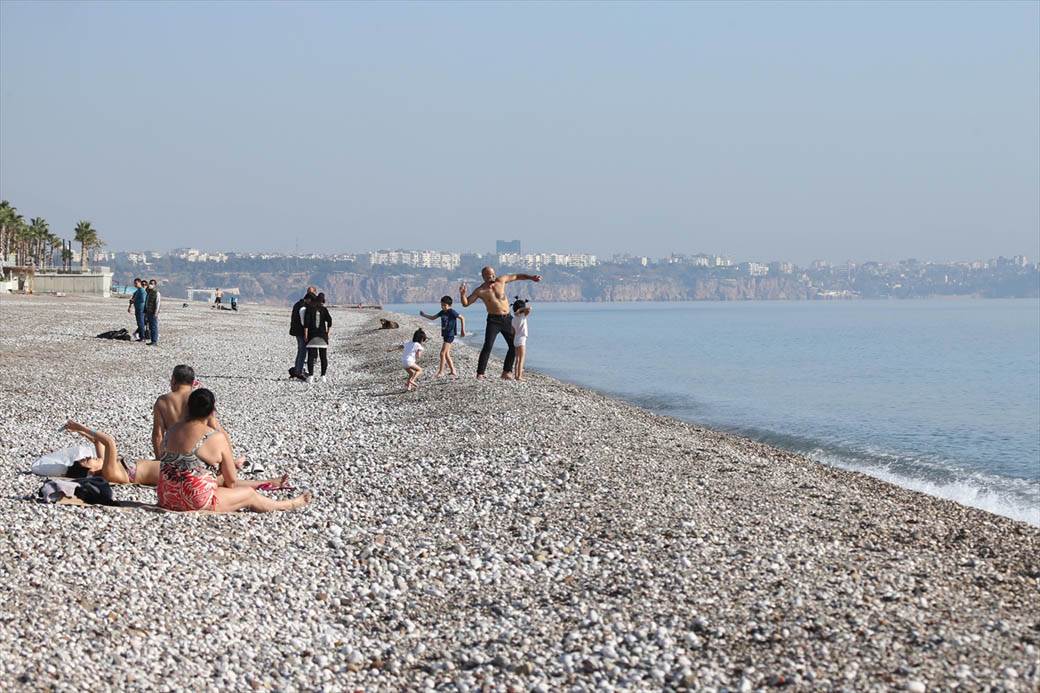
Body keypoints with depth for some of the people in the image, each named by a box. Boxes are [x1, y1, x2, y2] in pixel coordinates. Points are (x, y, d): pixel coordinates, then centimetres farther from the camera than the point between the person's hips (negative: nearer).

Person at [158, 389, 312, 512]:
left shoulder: (172, 430, 3)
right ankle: (290, 505, 39)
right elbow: (231, 479, -5)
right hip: (196, 502, -7)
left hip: (166, 499, 7)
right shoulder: (217, 438, -14)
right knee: (250, 495, 17)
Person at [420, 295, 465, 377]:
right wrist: (424, 315, 4)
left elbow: (462, 318, -10)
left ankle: (441, 371, -7)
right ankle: (452, 370, 20)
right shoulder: (442, 312, 9)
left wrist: (463, 330, -11)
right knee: (446, 354, 12)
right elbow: (432, 318, 17)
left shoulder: (452, 312, -12)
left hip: (450, 335, -9)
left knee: (442, 353, -11)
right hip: (445, 335, 9)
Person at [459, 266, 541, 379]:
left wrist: (531, 277, 13)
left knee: (514, 346, 6)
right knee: (487, 346, -17)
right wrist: (462, 293, -23)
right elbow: (465, 303, -4)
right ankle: (480, 373, -16)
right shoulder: (480, 291, -5)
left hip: (507, 319, 5)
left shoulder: (501, 280, 3)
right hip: (493, 320, -5)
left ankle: (506, 372, 16)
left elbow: (517, 277, 15)